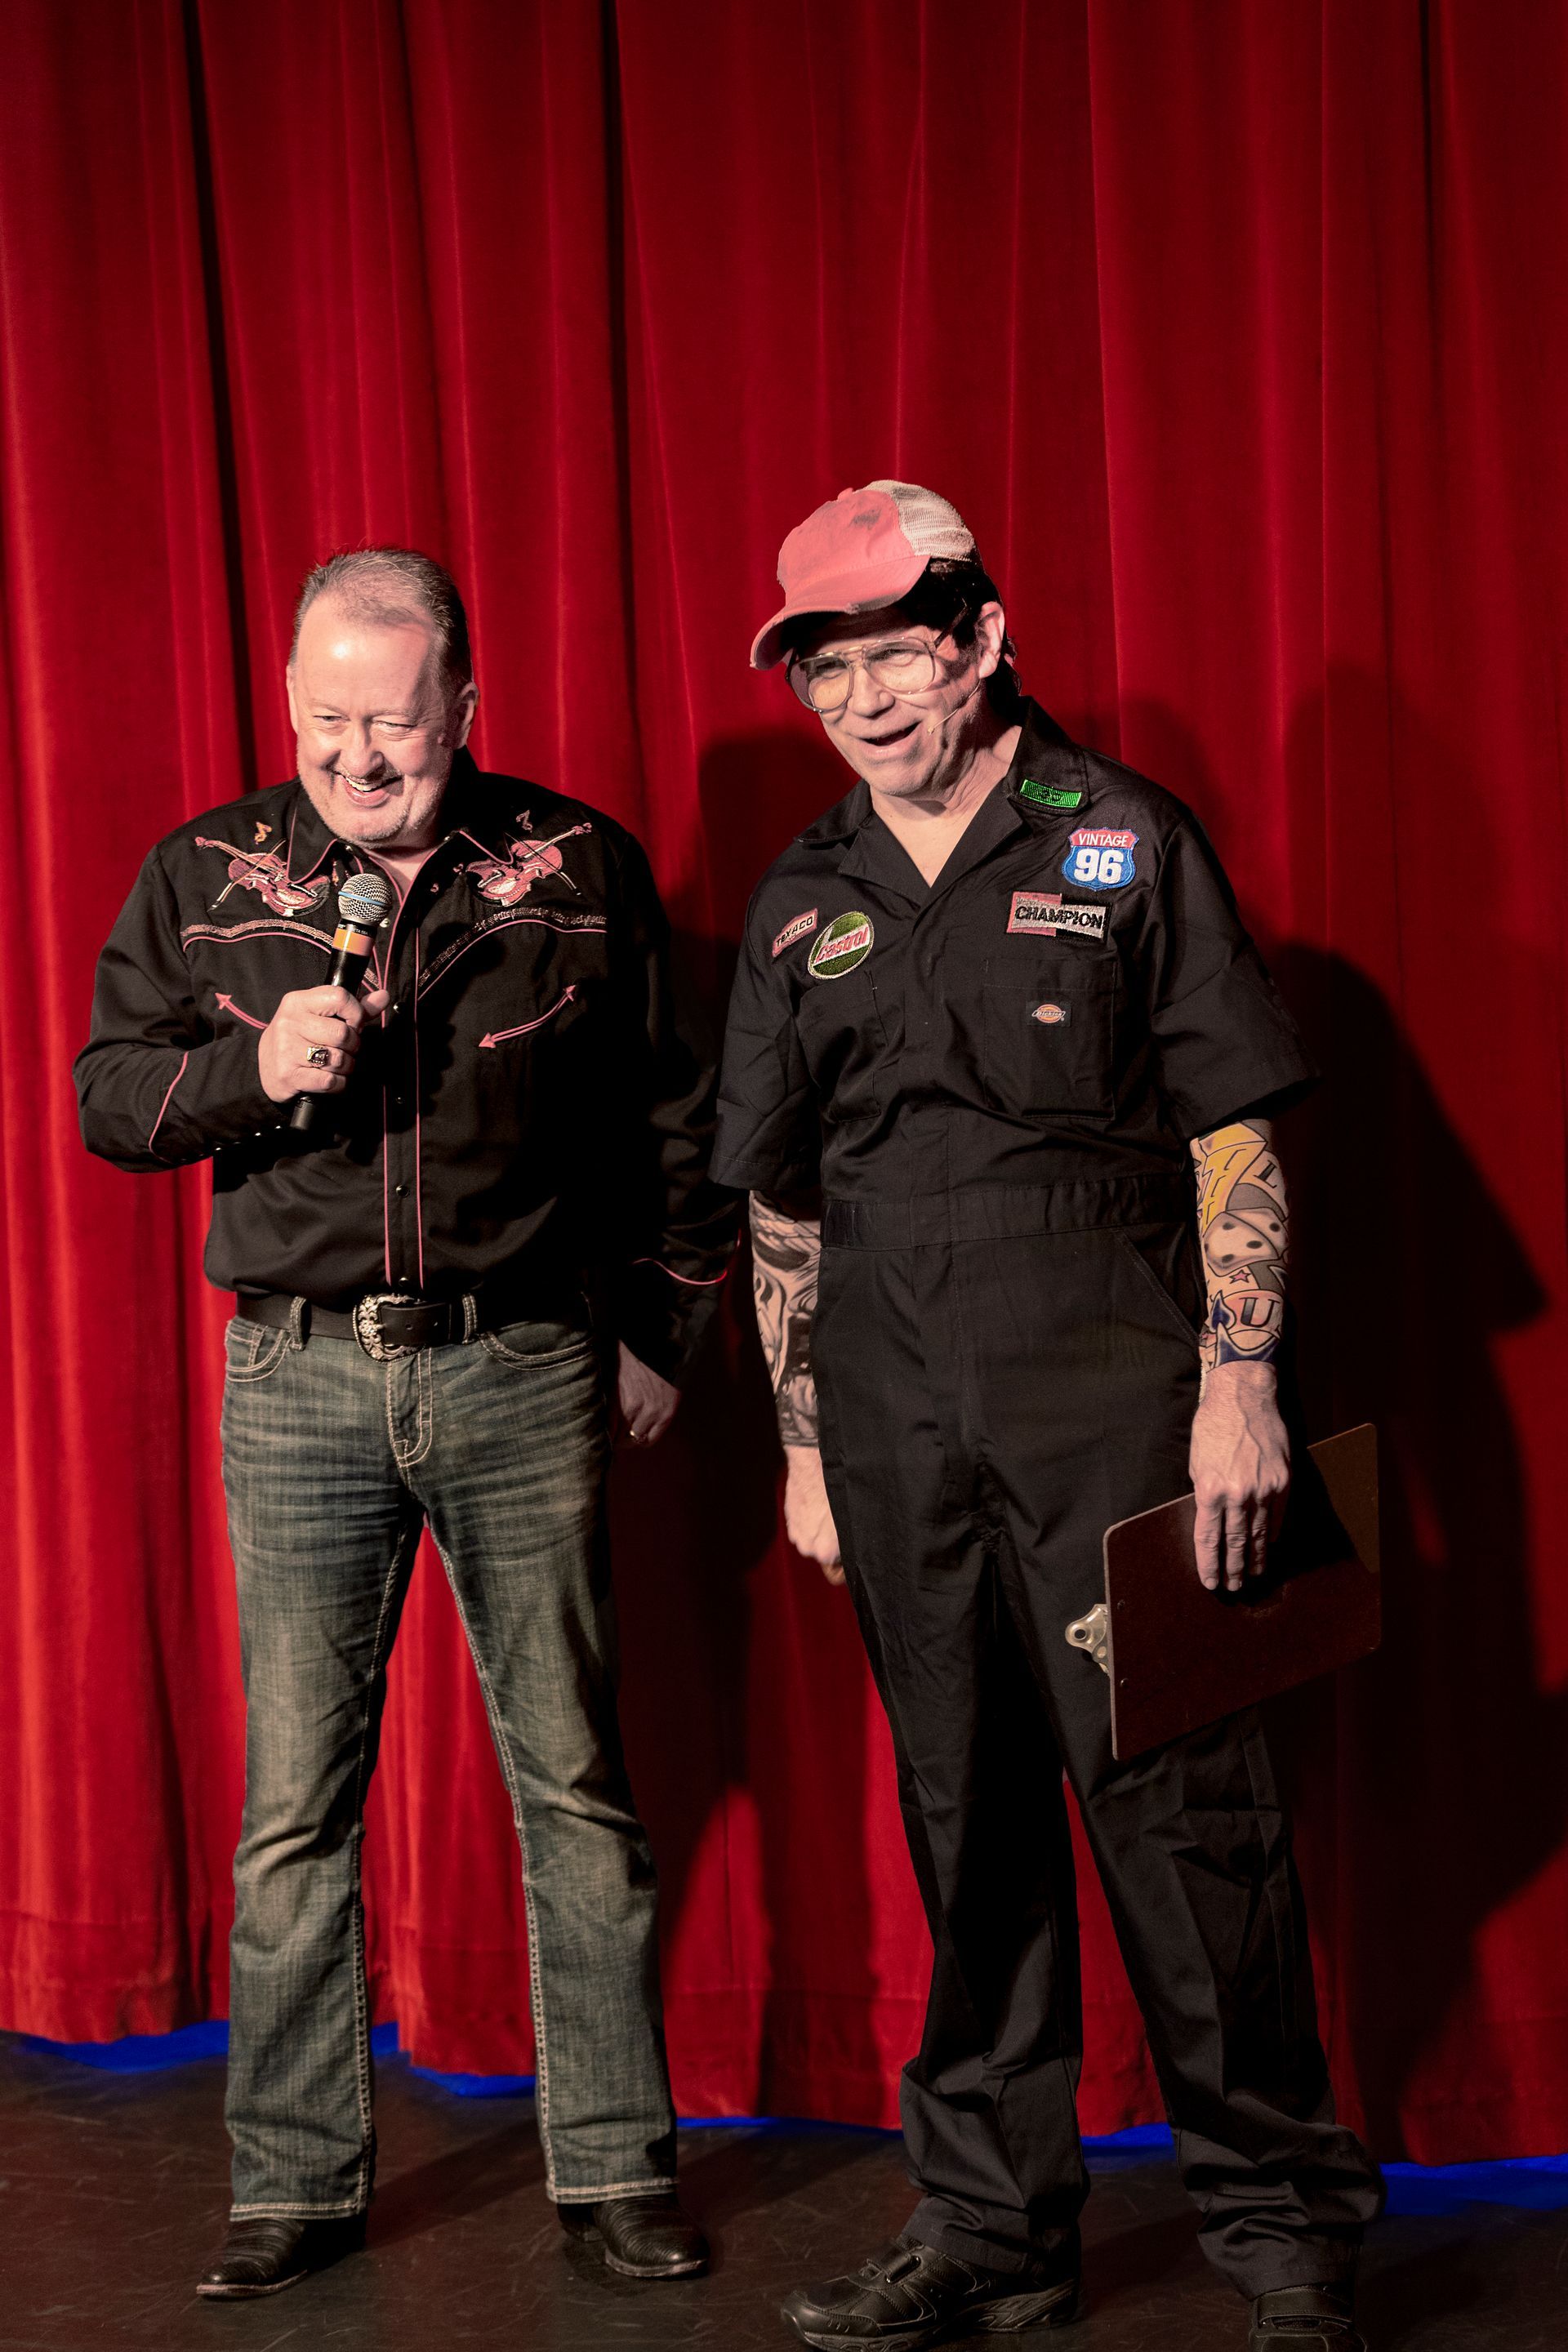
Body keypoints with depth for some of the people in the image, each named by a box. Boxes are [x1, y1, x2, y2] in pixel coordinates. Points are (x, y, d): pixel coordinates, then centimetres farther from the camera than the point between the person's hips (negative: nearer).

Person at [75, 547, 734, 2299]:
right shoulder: (204, 876, 6)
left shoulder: (577, 868, 4)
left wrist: (660, 1327, 10)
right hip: (300, 1380, 1)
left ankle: (615, 2170, 15)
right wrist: (252, 1068, -11)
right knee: (296, 1797, 3)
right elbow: (104, 1093, 7)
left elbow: (669, 1115, 11)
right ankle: (297, 2185, 15)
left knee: (574, 1786, 4)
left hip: (525, 1373, 0)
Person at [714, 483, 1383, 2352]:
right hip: (897, 1420, 4)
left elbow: (1235, 1137, -1)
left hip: (1109, 1392, -4)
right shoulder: (802, 904, 12)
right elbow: (780, 1203, 17)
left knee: (1174, 1795, -6)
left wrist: (1237, 1383, -10)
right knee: (967, 1824, 10)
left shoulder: (1122, 843, 1)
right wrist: (802, 1442, 13)